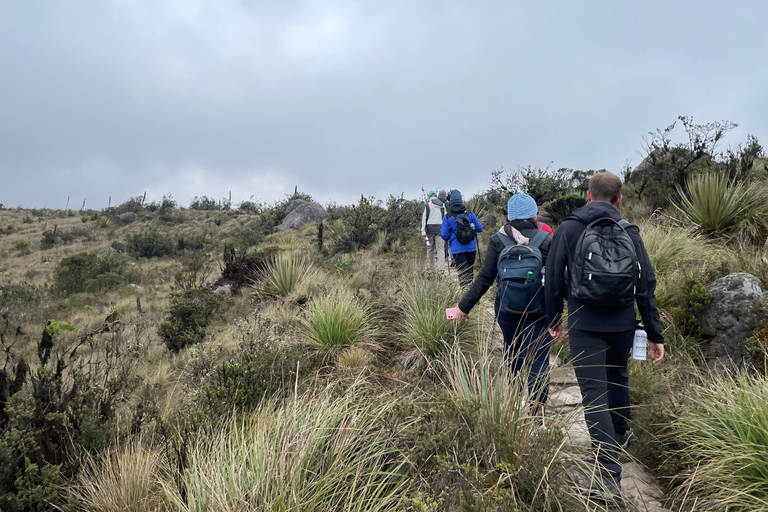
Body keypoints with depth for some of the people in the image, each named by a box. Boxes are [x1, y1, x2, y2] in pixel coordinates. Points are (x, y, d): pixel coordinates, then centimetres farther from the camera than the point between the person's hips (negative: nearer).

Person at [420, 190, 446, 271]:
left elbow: (424, 217, -3)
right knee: (440, 248, -3)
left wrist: (423, 231, -4)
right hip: (440, 228, 1)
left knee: (430, 248, 9)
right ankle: (441, 269, -11)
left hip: (430, 228, -1)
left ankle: (431, 266, 14)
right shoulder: (442, 205, 11)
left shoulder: (427, 204, 2)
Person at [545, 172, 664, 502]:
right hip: (623, 323, 4)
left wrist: (554, 319, 12)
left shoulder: (568, 229, -4)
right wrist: (655, 335, 7)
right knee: (617, 376, 27)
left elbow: (553, 279, -2)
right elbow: (646, 286, 2)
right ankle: (619, 433, 50)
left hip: (584, 323, -4)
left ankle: (609, 476, -6)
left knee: (594, 393, -3)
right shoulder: (630, 232, 2)